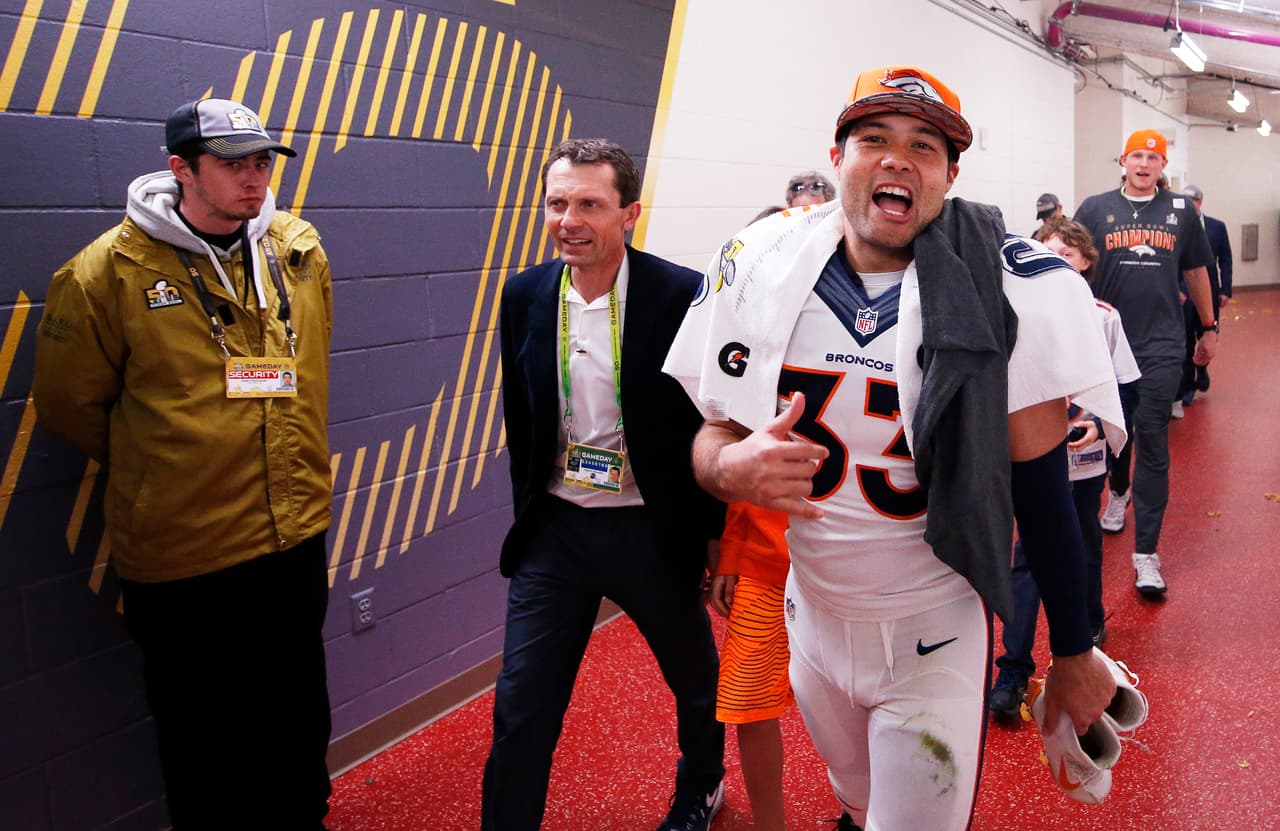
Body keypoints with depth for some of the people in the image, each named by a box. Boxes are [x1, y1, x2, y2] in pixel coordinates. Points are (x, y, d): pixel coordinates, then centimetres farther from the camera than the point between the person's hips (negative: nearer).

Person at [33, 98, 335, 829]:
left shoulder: (300, 251, 1)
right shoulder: (112, 271, -12)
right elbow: (71, 404, -1)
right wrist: (151, 468, 8)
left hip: (297, 538, 4)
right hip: (185, 555, -4)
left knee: (300, 721, 21)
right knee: (210, 747, 12)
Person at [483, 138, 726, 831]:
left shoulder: (681, 295, -14)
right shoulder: (525, 295, -2)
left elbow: (714, 422, -8)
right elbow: (519, 420, 9)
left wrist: (711, 534, -4)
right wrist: (532, 510, 10)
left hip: (654, 530, -1)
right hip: (554, 530, 2)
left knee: (696, 680, 22)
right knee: (520, 709, 4)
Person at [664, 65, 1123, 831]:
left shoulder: (1004, 293, -17)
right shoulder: (763, 269, -8)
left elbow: (1042, 487, -9)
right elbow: (711, 427, 0)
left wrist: (1074, 654, -2)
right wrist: (731, 465, -24)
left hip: (936, 638, -4)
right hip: (811, 618, 4)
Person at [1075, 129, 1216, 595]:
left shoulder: (1180, 211, 7)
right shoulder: (1095, 208, 3)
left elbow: (1196, 272, 15)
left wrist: (1209, 328, 19)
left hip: (1162, 345, 0)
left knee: (1152, 443, -4)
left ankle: (1146, 553, -3)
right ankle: (1119, 492, 46)